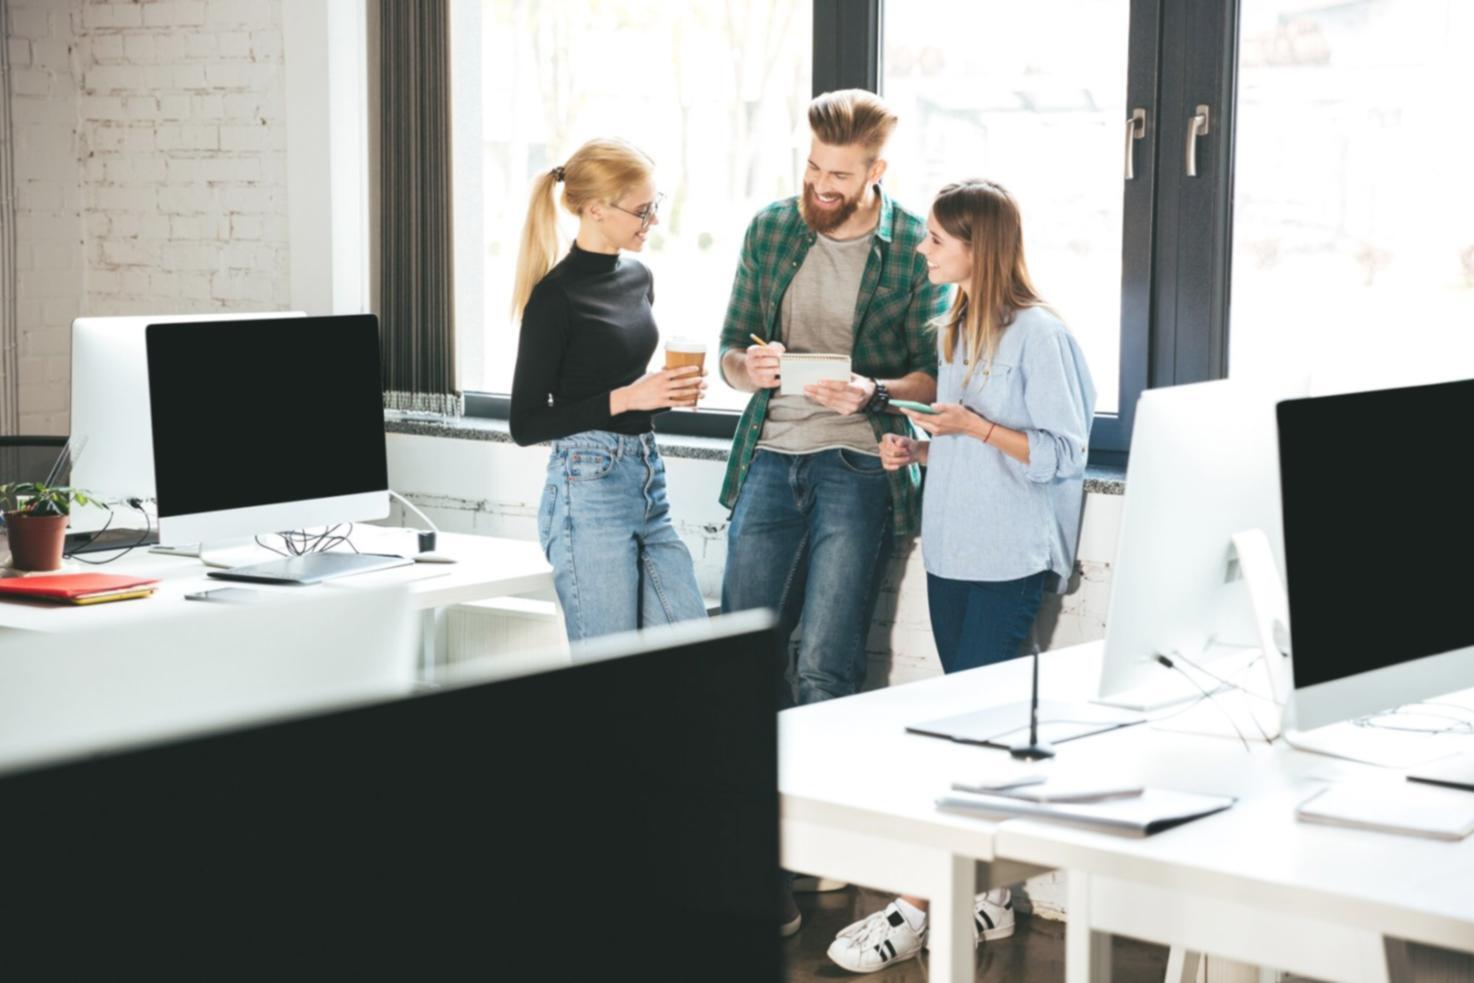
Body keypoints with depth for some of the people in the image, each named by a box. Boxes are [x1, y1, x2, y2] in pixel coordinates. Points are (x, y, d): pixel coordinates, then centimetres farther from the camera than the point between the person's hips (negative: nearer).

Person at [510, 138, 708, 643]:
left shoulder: (638, 277, 11)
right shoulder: (556, 296, -12)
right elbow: (526, 424, -12)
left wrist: (672, 390, 3)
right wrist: (624, 399, -18)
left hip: (648, 482, 8)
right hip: (588, 491, -8)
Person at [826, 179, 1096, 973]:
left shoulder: (1038, 334, -11)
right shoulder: (958, 330, 15)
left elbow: (1062, 453, -12)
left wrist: (976, 428, -21)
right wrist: (919, 452, 6)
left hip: (1010, 565, -8)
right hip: (951, 554, 8)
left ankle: (918, 906, -2)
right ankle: (988, 896, 18)